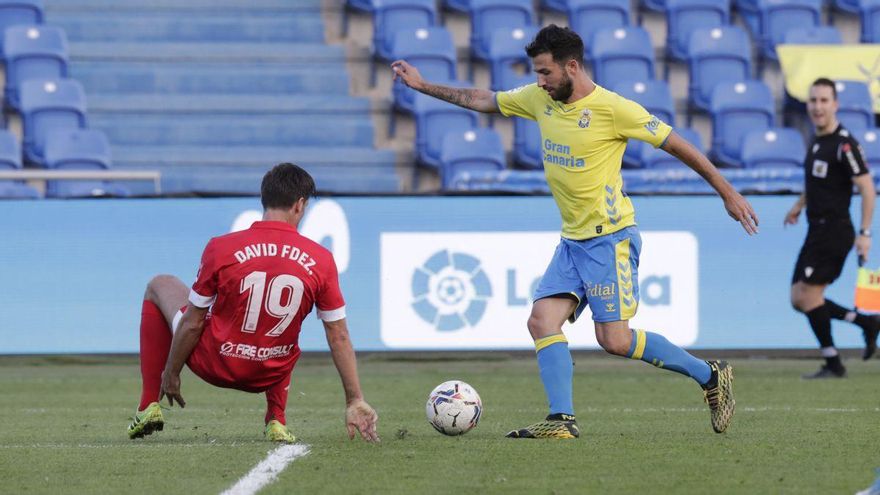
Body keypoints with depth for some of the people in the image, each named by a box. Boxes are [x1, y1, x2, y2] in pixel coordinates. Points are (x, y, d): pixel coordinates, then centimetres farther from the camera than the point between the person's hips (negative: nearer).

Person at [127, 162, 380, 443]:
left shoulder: (220, 249, -15)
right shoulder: (321, 260, -10)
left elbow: (192, 324, -8)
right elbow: (339, 337, -5)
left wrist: (171, 373, 7)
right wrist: (355, 401, 1)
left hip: (216, 366, -2)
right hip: (270, 376, 2)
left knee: (160, 285, 22)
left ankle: (149, 407, 18)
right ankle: (276, 422, 22)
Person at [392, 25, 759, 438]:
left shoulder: (612, 109, -15)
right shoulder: (539, 99, 5)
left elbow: (677, 145, -9)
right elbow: (481, 100, 20)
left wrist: (728, 194, -6)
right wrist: (422, 86, 19)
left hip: (610, 238, -7)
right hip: (572, 241, 8)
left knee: (614, 340, -11)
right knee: (542, 320, -7)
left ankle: (710, 377, 4)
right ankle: (561, 421, -9)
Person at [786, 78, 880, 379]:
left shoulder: (844, 144, -16)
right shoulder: (817, 141, 12)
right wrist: (800, 205, 27)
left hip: (834, 230, -9)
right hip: (817, 231, 9)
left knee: (808, 295, -9)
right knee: (799, 299, 8)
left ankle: (833, 365, 0)